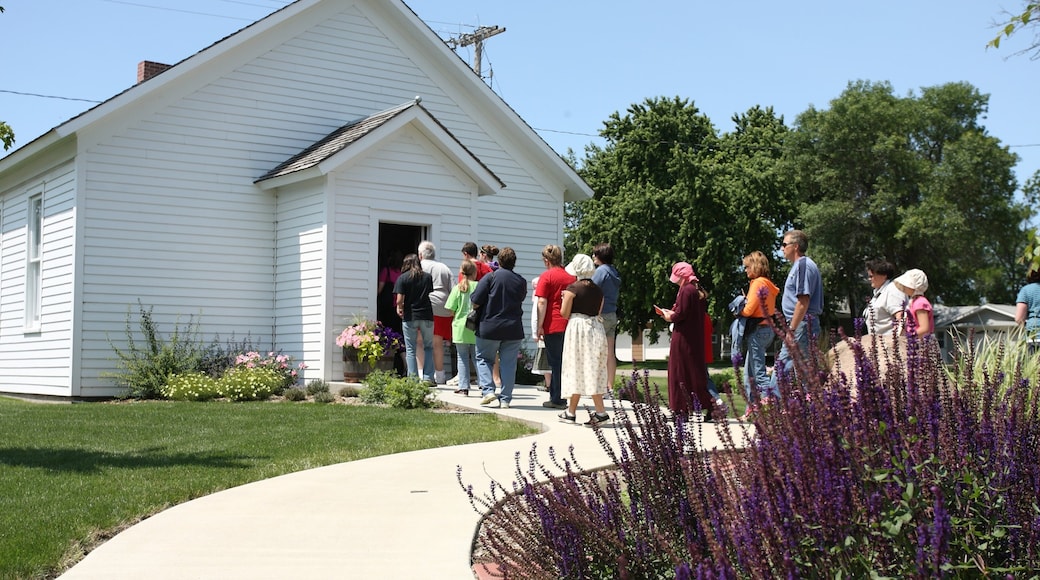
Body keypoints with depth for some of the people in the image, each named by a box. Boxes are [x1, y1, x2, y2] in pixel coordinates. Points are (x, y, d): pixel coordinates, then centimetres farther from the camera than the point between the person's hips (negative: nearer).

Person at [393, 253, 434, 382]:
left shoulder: (402, 278, -3)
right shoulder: (427, 277, 5)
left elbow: (399, 300, -9)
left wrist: (399, 308, 10)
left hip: (409, 317, -2)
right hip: (426, 315, 2)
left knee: (410, 349, 6)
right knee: (429, 347, 10)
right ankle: (428, 378, 4)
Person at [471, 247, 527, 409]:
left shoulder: (490, 277, -9)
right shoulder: (521, 281, 4)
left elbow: (475, 302, -11)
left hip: (489, 328, -3)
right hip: (514, 329, 3)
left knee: (483, 359, 13)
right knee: (509, 364, 7)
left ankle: (488, 390, -2)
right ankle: (505, 399, 8)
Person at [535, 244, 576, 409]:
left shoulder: (546, 277, -5)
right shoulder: (572, 277, 11)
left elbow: (542, 303, -10)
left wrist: (540, 327, -7)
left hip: (553, 326, -5)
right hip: (570, 325, 5)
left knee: (556, 363, 1)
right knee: (566, 362, 10)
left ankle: (557, 399, 3)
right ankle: (562, 398, 14)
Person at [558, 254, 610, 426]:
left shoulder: (572, 288, -9)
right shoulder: (598, 290, 9)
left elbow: (564, 313, -8)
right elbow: (598, 312, 10)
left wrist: (565, 299, 9)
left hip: (578, 327, -5)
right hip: (596, 328, 5)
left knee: (577, 370, 0)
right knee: (594, 371, 9)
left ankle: (571, 412, 6)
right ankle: (600, 411, 4)